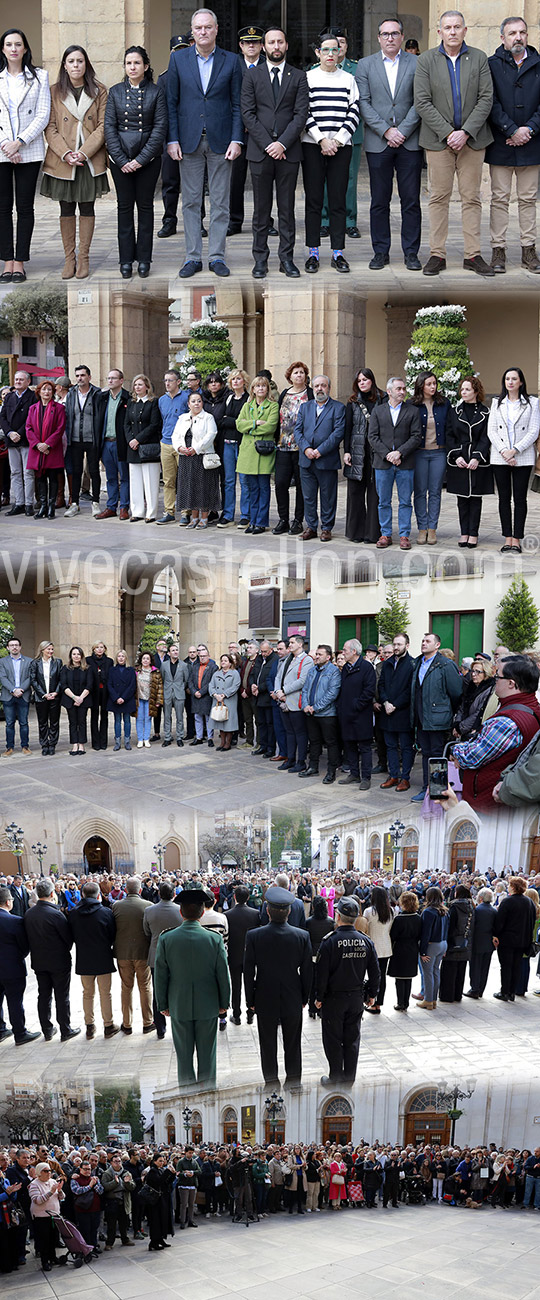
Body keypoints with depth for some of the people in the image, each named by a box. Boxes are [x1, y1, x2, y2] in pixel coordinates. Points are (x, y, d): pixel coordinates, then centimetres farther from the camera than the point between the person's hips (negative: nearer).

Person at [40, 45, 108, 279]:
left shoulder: (99, 92, 4)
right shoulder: (55, 92, 4)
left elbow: (103, 126, -2)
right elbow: (50, 128, 0)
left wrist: (84, 152, -14)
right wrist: (65, 153, -14)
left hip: (90, 160, 0)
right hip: (62, 161, 0)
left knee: (87, 207, 5)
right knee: (66, 209, 4)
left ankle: (83, 257, 12)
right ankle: (69, 258, 11)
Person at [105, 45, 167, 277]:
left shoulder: (156, 92, 0)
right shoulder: (115, 92, 5)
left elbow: (160, 128, -4)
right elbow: (109, 127, 2)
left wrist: (141, 159, -11)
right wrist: (121, 160, -8)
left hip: (148, 158, -1)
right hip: (121, 158, 1)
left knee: (145, 205, 4)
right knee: (125, 206, 4)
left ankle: (144, 259, 10)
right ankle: (126, 260, 8)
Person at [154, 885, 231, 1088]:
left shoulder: (166, 939, -10)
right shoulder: (215, 939, -11)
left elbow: (160, 977, -3)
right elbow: (223, 975, -5)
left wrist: (163, 1004, 8)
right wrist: (224, 1003, 7)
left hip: (179, 1006, 0)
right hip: (208, 1006, 0)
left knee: (184, 1054, 11)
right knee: (207, 1054, 11)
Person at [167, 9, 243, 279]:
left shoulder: (231, 61, 4)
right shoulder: (178, 59, 4)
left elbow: (237, 104, 4)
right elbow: (172, 102, 4)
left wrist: (236, 140, -5)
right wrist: (172, 140, -3)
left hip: (220, 141, 0)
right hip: (189, 141, 1)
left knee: (220, 203, 3)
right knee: (190, 202, 4)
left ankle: (217, 257, 10)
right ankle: (193, 257, 9)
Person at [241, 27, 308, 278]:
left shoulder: (298, 77, 7)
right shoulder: (252, 75, 7)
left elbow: (301, 114, 0)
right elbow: (248, 113, 0)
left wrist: (283, 143, -12)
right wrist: (266, 144, -9)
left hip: (288, 151, 0)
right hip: (259, 152, 0)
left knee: (287, 208, 3)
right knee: (261, 208, 3)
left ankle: (286, 258, 8)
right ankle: (260, 259, 8)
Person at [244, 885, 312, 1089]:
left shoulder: (254, 936, -14)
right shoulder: (302, 936, -11)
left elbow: (248, 971, -8)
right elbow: (306, 971, -4)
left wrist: (250, 1000, 3)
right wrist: (304, 997, 9)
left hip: (265, 1000, -1)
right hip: (293, 1000, 1)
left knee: (268, 1044, 12)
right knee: (292, 1043, 15)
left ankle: (271, 1083, 19)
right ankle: (294, 1081, 24)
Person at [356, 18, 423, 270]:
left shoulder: (417, 64, 5)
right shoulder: (365, 65, 7)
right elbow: (364, 103, 0)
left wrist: (403, 131, -10)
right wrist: (387, 131, -9)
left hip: (409, 142, 0)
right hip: (378, 143, 0)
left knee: (411, 200, 1)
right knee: (379, 201, 3)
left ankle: (411, 253, 8)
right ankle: (380, 252, 10)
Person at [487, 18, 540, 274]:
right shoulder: (492, 65, 1)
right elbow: (491, 103, -6)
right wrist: (512, 131, -13)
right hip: (501, 145, -2)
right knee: (500, 198, 1)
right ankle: (498, 250, 5)